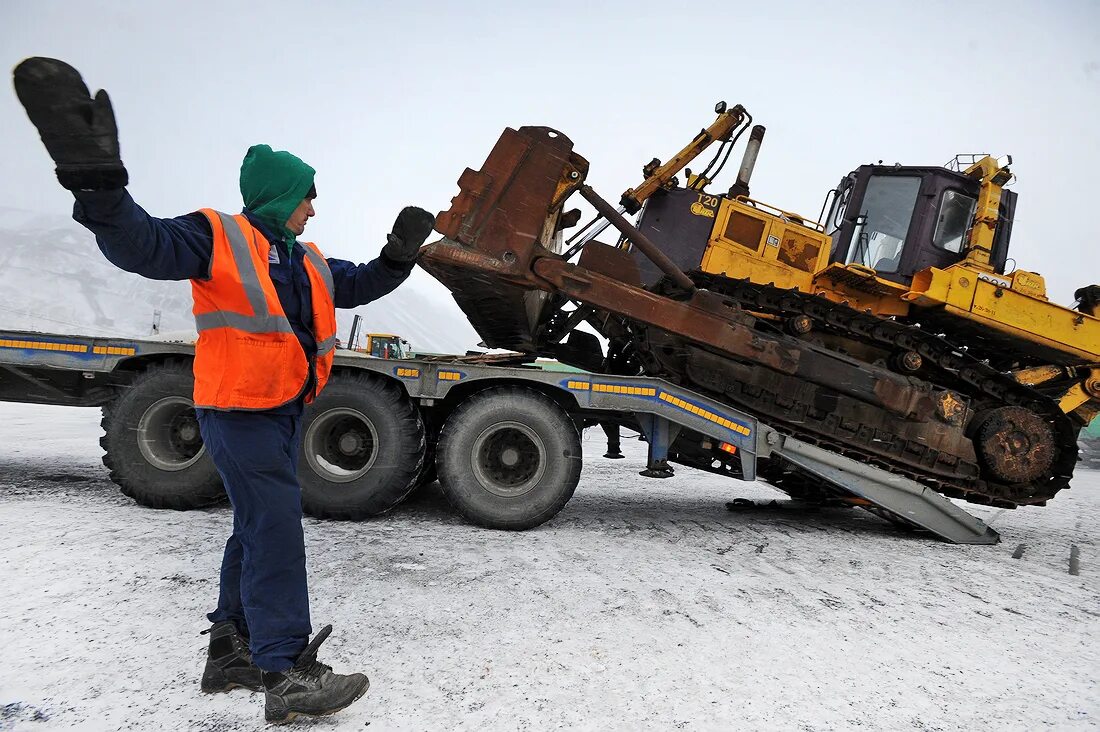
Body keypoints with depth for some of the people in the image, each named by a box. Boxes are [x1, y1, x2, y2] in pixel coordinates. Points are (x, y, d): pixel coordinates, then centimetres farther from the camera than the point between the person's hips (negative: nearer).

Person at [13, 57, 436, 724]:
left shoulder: (309, 262, 17)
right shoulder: (217, 236, -7)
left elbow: (358, 286, 23)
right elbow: (142, 244, -20)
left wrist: (400, 254, 9)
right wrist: (101, 184, -36)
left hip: (286, 409, 9)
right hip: (238, 409, -9)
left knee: (258, 528, 13)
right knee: (276, 527, -15)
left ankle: (232, 651, 25)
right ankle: (285, 674, -11)